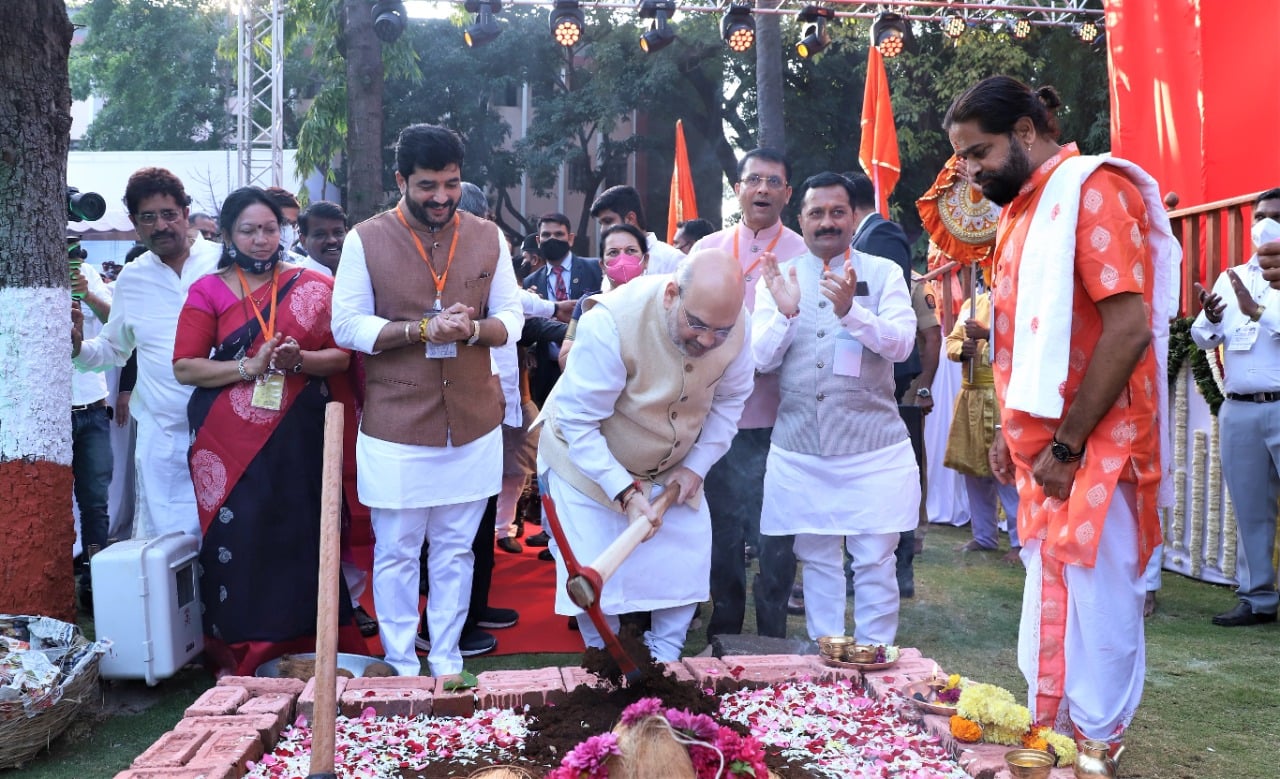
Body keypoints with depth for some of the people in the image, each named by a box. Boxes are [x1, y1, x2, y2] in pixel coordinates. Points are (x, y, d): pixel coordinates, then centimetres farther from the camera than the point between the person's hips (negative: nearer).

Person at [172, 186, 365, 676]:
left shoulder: (312, 288, 7)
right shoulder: (208, 290, 3)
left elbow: (341, 356, 2)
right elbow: (185, 367, -3)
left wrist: (298, 359, -17)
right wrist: (247, 367, -15)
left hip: (298, 438, 1)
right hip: (230, 440, -1)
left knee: (300, 537, 3)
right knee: (237, 540, 0)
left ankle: (304, 646, 15)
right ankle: (236, 653, 12)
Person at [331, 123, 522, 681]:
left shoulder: (488, 238, 5)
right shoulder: (365, 240, -3)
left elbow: (510, 317, 7)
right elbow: (347, 325, -6)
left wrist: (472, 329, -16)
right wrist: (422, 328, -19)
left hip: (472, 423, 3)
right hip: (395, 425, -2)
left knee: (456, 550, 12)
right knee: (396, 552, 6)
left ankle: (446, 661, 25)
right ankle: (401, 667, 20)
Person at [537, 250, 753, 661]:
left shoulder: (734, 323, -21)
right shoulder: (612, 322, -36)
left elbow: (729, 399, -3)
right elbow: (578, 422, -30)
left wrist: (697, 465, -10)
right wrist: (624, 492, -35)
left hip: (674, 469, 4)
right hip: (590, 462, -4)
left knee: (685, 570, 1)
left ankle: (664, 660, 22)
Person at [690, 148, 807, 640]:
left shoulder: (804, 254, 1)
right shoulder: (708, 249, 8)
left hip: (775, 418, -2)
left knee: (774, 539, 3)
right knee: (722, 532, 11)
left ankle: (772, 636, 17)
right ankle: (723, 632, 24)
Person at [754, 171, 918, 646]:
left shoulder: (883, 273, 2)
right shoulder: (778, 278, 7)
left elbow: (901, 343, -11)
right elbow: (762, 358, 0)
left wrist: (850, 310, -27)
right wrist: (785, 312, -19)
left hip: (872, 448, -2)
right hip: (799, 448, 2)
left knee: (875, 561, 1)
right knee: (816, 558, 10)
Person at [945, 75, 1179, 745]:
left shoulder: (1091, 189, -13)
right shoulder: (1021, 211, 15)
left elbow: (1127, 327, -20)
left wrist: (1068, 447, -18)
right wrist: (1013, 431, 14)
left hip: (1089, 455, -9)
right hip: (1045, 450, 9)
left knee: (1091, 621, -2)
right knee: (1050, 615, 15)